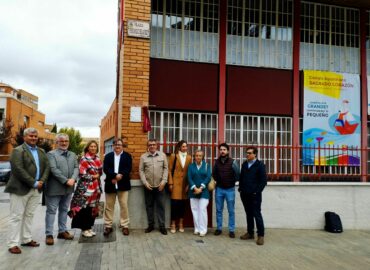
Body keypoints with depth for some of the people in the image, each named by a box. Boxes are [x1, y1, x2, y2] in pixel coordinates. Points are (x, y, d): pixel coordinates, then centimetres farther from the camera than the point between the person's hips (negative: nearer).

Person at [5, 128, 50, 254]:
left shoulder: (41, 151, 13)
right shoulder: (18, 151, -8)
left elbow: (47, 167, 9)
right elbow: (18, 170, -17)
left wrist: (41, 181, -6)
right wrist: (34, 183, -17)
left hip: (36, 189, 6)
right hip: (20, 189, -6)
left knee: (29, 215, 13)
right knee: (16, 216, 1)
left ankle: (27, 239, 23)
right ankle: (13, 244, 8)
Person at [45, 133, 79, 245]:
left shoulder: (73, 155, 14)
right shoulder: (51, 154, -5)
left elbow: (76, 168, 5)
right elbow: (53, 170, -16)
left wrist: (73, 179, -14)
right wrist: (66, 181, -20)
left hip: (68, 188, 6)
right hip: (54, 188, -6)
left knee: (64, 210, 14)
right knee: (51, 211, 1)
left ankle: (62, 231, 24)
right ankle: (49, 235, 7)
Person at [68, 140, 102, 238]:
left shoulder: (97, 159, 10)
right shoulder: (84, 159, -10)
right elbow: (82, 174, -16)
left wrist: (98, 176, 1)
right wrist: (93, 177, -10)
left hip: (96, 187, 7)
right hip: (86, 187, -7)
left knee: (93, 208, 11)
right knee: (85, 208, -1)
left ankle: (89, 227, 22)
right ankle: (84, 229, 10)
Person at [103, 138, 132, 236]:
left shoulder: (127, 156, 7)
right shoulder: (108, 156, 10)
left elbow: (128, 168, -4)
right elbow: (105, 168, -4)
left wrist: (121, 175, -20)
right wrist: (115, 176, -18)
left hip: (123, 184, -1)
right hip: (110, 184, 1)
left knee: (124, 205, 1)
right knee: (109, 206, 7)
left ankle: (125, 225, 11)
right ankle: (108, 226, 17)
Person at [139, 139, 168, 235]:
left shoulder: (162, 155, 3)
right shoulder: (143, 156, 3)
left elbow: (166, 168, 2)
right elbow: (141, 170, 1)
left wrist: (163, 181, -7)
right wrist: (145, 182, -8)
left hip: (159, 185, 0)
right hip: (148, 186, 1)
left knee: (160, 205, 4)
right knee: (149, 205, 9)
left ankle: (162, 226, 12)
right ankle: (150, 225, 20)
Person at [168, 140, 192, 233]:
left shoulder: (189, 157, 7)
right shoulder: (173, 156, -1)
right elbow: (169, 170, -2)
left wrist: (189, 184, 2)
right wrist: (170, 183, -7)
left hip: (185, 183, 3)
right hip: (176, 182, -3)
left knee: (183, 203, 6)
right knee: (174, 203, -3)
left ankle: (181, 224, 17)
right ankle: (173, 224, 8)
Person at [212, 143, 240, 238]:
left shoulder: (232, 161, -9)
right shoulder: (217, 161, 1)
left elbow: (238, 174, -7)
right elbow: (214, 174, 13)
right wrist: (217, 181, 7)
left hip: (230, 189, -3)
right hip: (219, 189, 3)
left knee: (231, 211, 4)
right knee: (219, 210, 9)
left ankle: (231, 230, 13)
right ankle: (219, 228, 21)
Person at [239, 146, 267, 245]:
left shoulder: (260, 165, -6)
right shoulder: (244, 164, 12)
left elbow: (263, 180, -9)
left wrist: (257, 191, -14)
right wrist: (241, 189, 8)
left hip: (255, 195, -5)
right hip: (244, 194, 6)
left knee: (257, 214, -3)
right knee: (249, 214, 13)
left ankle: (261, 235, 5)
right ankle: (250, 232, 22)